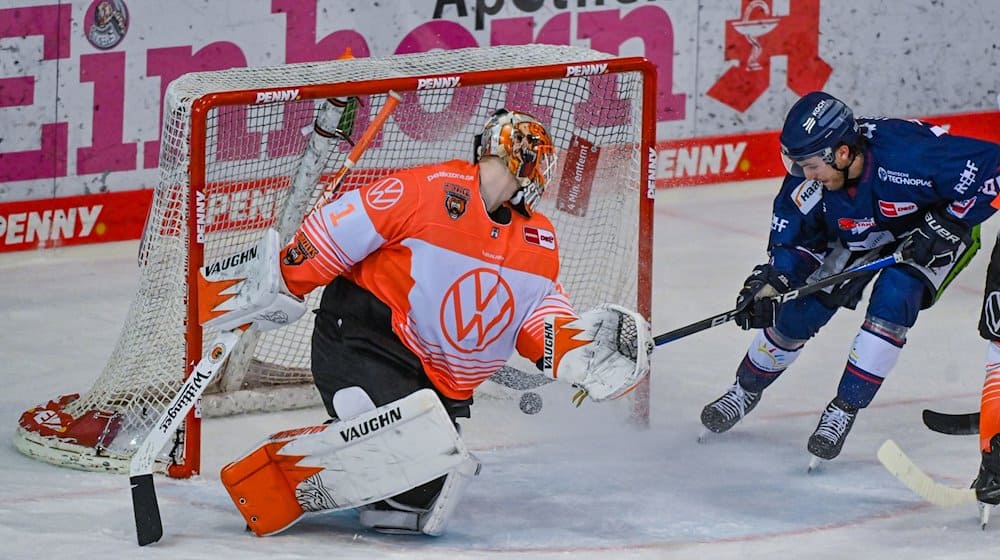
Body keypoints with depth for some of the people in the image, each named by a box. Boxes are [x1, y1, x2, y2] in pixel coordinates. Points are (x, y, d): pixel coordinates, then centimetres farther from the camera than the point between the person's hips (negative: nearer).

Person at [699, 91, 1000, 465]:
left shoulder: (907, 154, -42)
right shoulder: (808, 182, -26)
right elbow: (795, 237, -8)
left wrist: (948, 226, -35)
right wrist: (773, 279, -25)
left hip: (930, 228, -4)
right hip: (857, 234, 4)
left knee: (891, 300, -26)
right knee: (800, 308, -2)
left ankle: (844, 410, -12)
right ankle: (746, 390, 24)